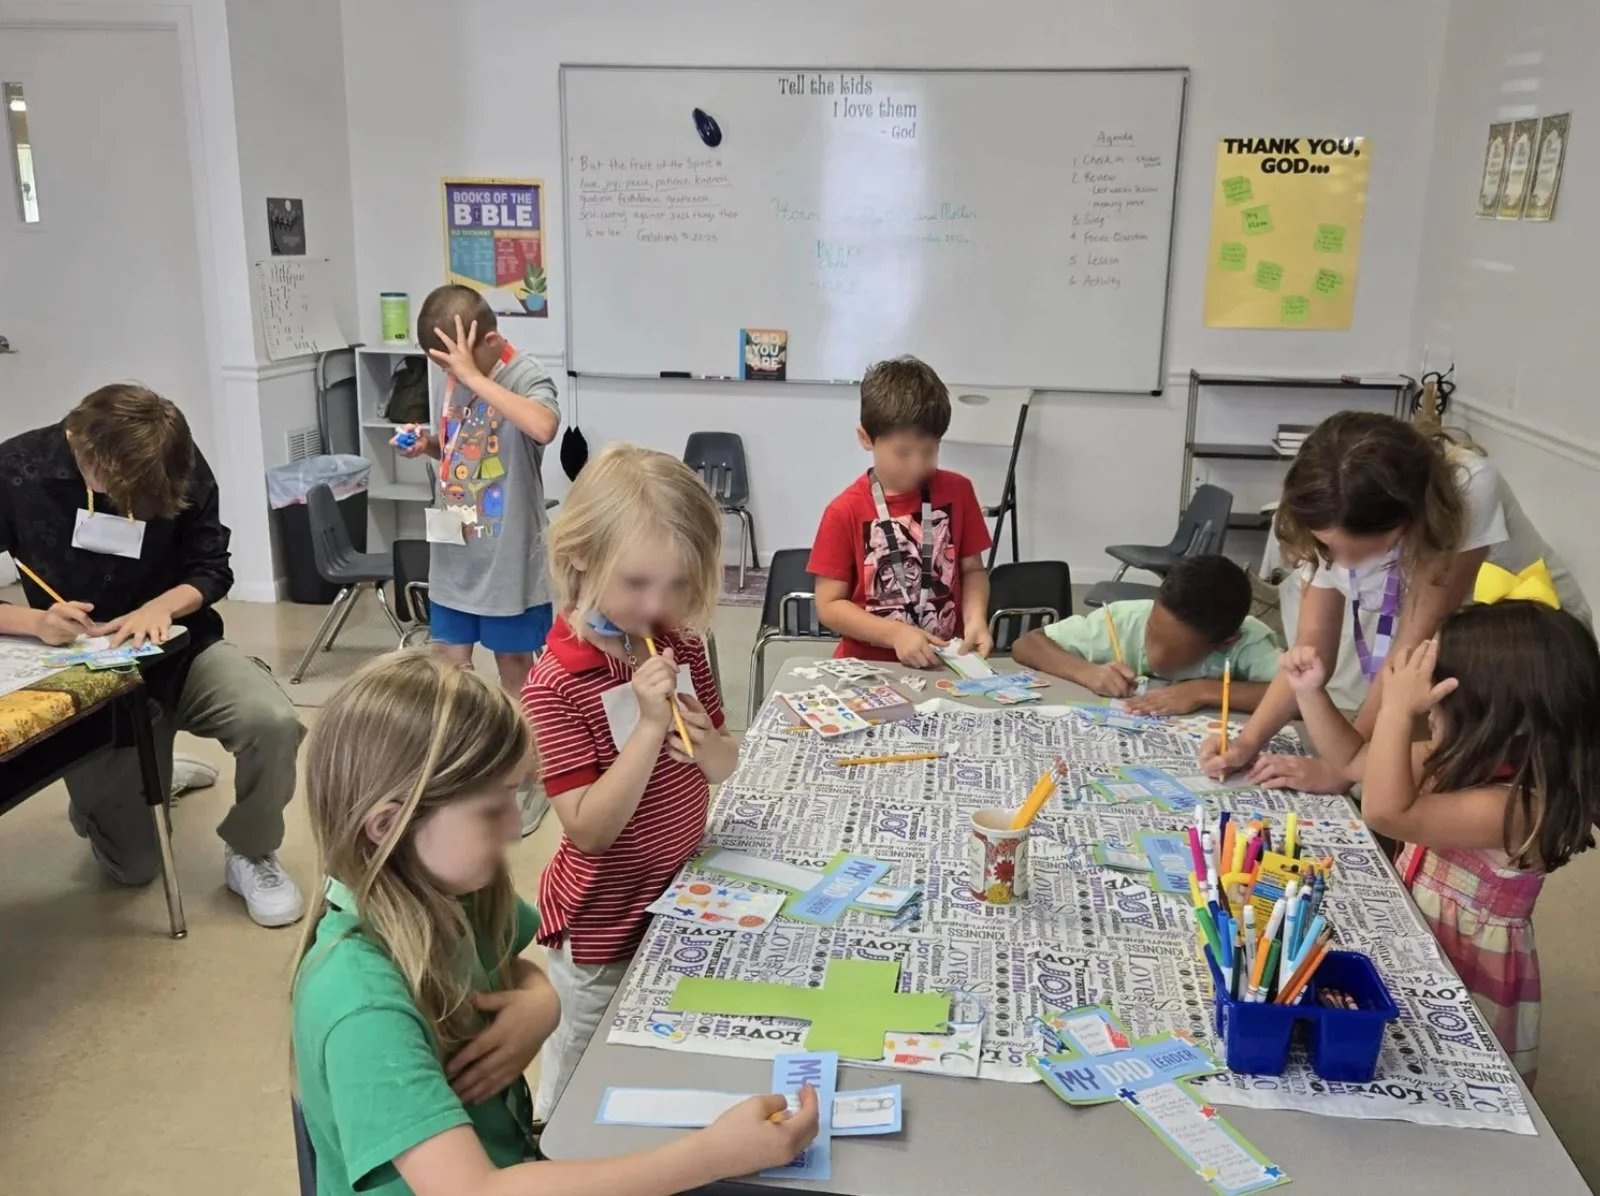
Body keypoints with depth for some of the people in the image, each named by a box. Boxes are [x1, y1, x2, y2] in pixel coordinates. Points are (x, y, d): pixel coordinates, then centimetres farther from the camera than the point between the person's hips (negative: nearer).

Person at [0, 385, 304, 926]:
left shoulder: (181, 466, -14)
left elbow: (212, 568, -5)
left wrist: (160, 606, -25)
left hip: (178, 647, 1)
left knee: (273, 721, -32)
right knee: (134, 866, 5)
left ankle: (251, 854, -4)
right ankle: (115, 789, 41)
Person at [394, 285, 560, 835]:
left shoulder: (528, 376, -17)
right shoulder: (448, 381, 4)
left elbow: (543, 427, -40)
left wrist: (473, 374, -33)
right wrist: (425, 445, -3)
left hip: (509, 558, -6)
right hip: (454, 552, 6)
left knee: (514, 667, 8)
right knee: (449, 663, 12)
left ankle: (526, 780, 26)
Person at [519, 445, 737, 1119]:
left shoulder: (681, 644, -4)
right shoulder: (556, 685, -23)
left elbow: (722, 768, 6)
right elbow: (589, 830, -24)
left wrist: (708, 746, -18)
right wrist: (650, 725, -32)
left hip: (679, 898, 6)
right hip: (603, 926, -6)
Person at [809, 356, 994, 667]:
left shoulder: (958, 492, 3)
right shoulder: (845, 511, -6)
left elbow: (972, 569, 13)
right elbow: (829, 606, -5)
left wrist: (975, 617, -6)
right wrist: (896, 634, -16)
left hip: (947, 661, 1)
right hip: (868, 666, -1)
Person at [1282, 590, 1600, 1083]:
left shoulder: (1517, 807, -29)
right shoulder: (1464, 762, -3)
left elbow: (1386, 812, -37)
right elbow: (1354, 761, 9)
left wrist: (1397, 709, -34)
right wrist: (1310, 691, -3)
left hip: (1467, 983, -8)